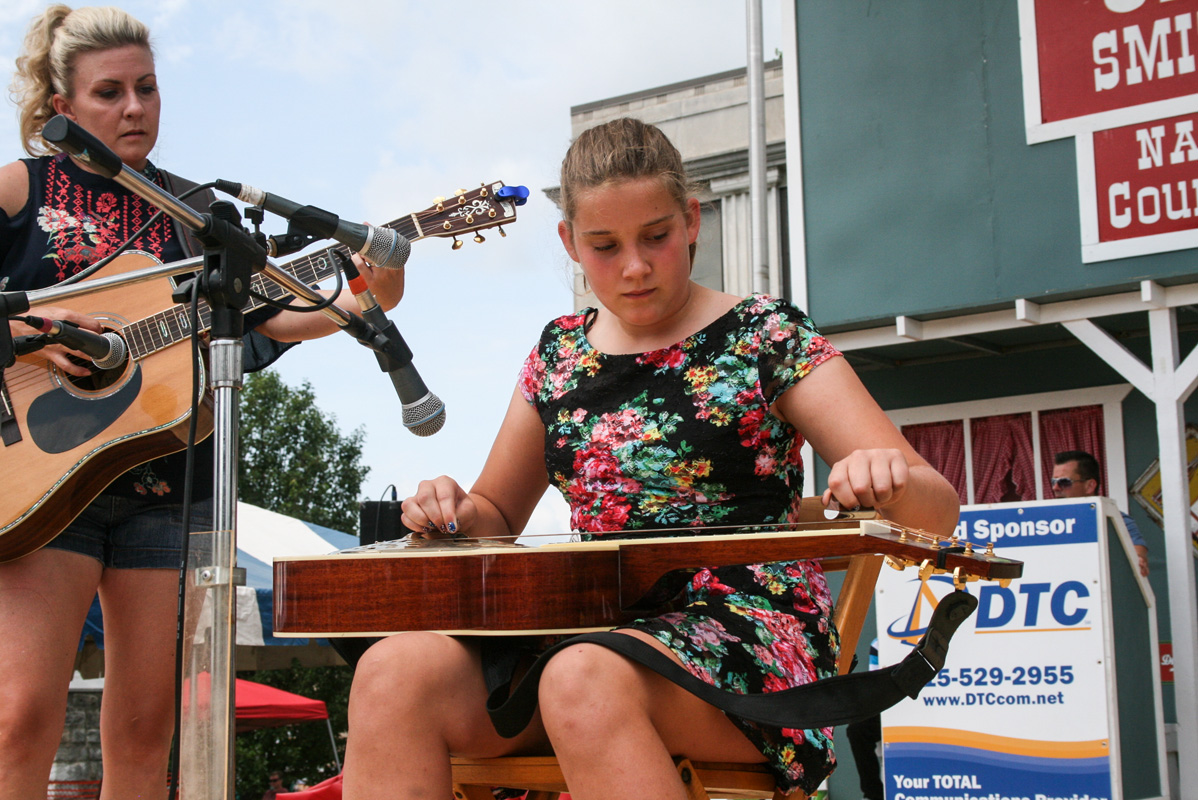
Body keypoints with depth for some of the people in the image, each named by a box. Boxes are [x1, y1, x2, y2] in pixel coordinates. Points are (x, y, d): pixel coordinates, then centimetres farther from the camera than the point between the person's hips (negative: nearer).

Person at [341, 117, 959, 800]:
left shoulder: (767, 336, 2)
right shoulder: (560, 354, 14)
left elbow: (938, 513, -2)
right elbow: (498, 514, 26)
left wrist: (892, 481, -27)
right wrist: (453, 513, 2)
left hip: (749, 630, -4)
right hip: (597, 627, 5)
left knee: (586, 680, -39)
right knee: (395, 673, -25)